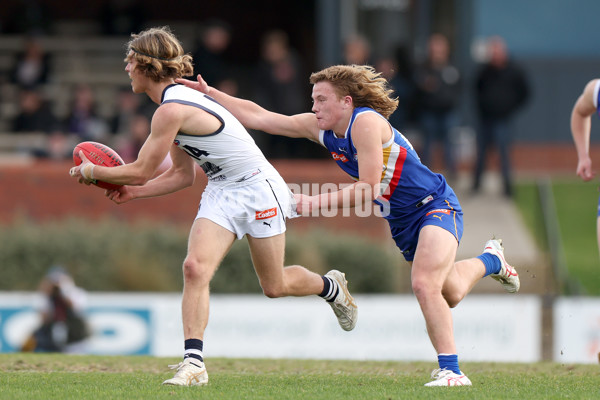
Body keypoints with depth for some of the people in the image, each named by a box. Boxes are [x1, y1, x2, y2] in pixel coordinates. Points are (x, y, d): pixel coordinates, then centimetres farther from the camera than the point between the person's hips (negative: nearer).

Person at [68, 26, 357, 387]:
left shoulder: (172, 110, -26)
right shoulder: (176, 101, 5)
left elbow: (141, 171, -21)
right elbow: (183, 175, 10)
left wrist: (92, 171, -7)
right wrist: (134, 192, 2)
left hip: (257, 187, -8)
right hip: (221, 194, 8)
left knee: (274, 286, 6)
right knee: (195, 267, -14)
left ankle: (332, 287, 37)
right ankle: (194, 363, -20)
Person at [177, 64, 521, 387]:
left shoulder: (366, 122, -25)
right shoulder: (320, 128, -2)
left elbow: (369, 189, -29)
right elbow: (259, 117, 1)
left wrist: (316, 202, -30)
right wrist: (210, 93, -5)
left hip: (436, 206, -9)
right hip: (403, 223, 9)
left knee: (425, 285, -29)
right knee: (449, 295, 23)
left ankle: (451, 369, -23)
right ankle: (490, 260, 54)